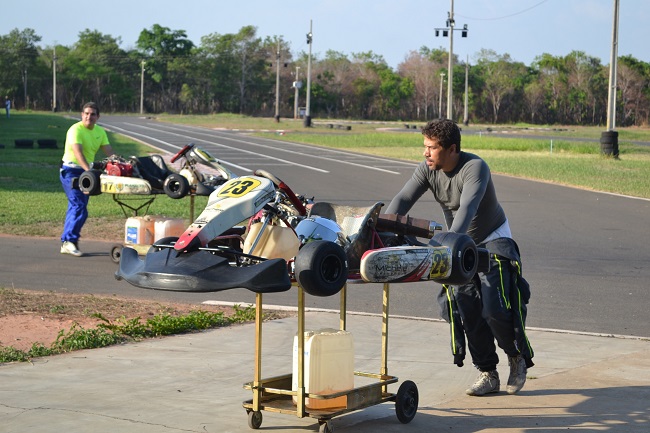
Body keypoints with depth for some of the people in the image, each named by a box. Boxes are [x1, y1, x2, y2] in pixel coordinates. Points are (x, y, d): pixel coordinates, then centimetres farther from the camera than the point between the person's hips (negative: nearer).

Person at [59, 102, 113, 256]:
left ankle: (66, 243, 16)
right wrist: (89, 170, -43)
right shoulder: (76, 130, -17)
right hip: (71, 170, -8)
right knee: (79, 206, -17)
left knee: (76, 207, 10)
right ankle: (69, 241, -12)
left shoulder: (100, 131, 6)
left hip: (86, 171, 8)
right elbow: (78, 152, -30)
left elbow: (109, 151, 1)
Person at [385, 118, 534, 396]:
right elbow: (403, 199, -19)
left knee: (495, 308, -14)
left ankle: (518, 357, 13)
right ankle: (487, 374, 6)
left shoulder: (475, 168, -28)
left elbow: (467, 208, -42)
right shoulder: (427, 169, -10)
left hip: (493, 240, -5)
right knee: (466, 308, -4)